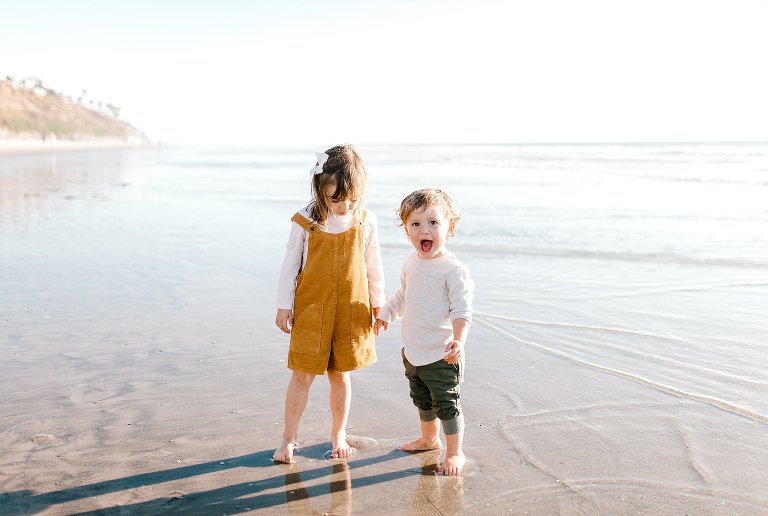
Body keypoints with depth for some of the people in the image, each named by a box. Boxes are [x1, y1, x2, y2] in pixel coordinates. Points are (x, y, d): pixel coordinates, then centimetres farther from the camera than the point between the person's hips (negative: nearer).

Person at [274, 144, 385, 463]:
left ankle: (338, 434, 31)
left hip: (351, 311, 1)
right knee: (302, 375, 4)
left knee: (341, 375, 13)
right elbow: (290, 264, -2)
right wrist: (284, 306, -1)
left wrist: (377, 304, 12)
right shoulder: (306, 221, -9)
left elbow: (373, 267, 8)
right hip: (311, 309, -1)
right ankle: (289, 438, 19)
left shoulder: (365, 223, -4)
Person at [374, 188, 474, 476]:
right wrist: (385, 314, 29)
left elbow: (462, 311, -22)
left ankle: (455, 453, 22)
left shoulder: (453, 270, -20)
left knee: (446, 405, 4)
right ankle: (430, 439, 46)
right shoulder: (411, 263, 4)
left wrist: (458, 340, -36)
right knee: (422, 401, 24)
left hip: (441, 357, -8)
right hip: (412, 352, 8)